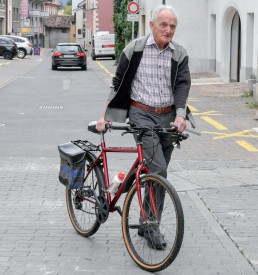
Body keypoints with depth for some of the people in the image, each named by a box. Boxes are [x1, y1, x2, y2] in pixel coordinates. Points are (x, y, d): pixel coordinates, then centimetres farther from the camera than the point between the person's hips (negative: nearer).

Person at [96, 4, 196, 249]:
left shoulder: (180, 55, 4)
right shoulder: (135, 49, -3)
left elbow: (182, 85, -3)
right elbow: (118, 82, 2)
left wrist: (180, 115, -20)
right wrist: (106, 115, -2)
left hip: (168, 117, 4)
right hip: (142, 115, -4)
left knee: (157, 173, 10)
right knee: (157, 170, -17)